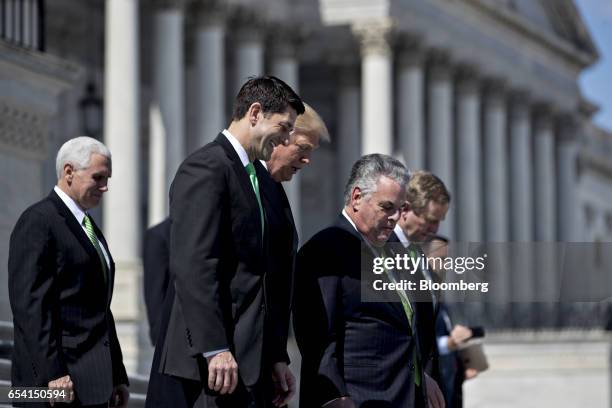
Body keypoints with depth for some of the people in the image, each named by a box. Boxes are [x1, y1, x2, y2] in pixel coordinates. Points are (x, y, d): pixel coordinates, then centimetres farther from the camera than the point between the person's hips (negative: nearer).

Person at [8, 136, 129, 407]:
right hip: (59, 380, -9)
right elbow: (29, 305, -17)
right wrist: (52, 374, -23)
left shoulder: (89, 227, 21)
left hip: (93, 380, 9)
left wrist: (117, 376, 19)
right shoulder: (37, 222, -8)